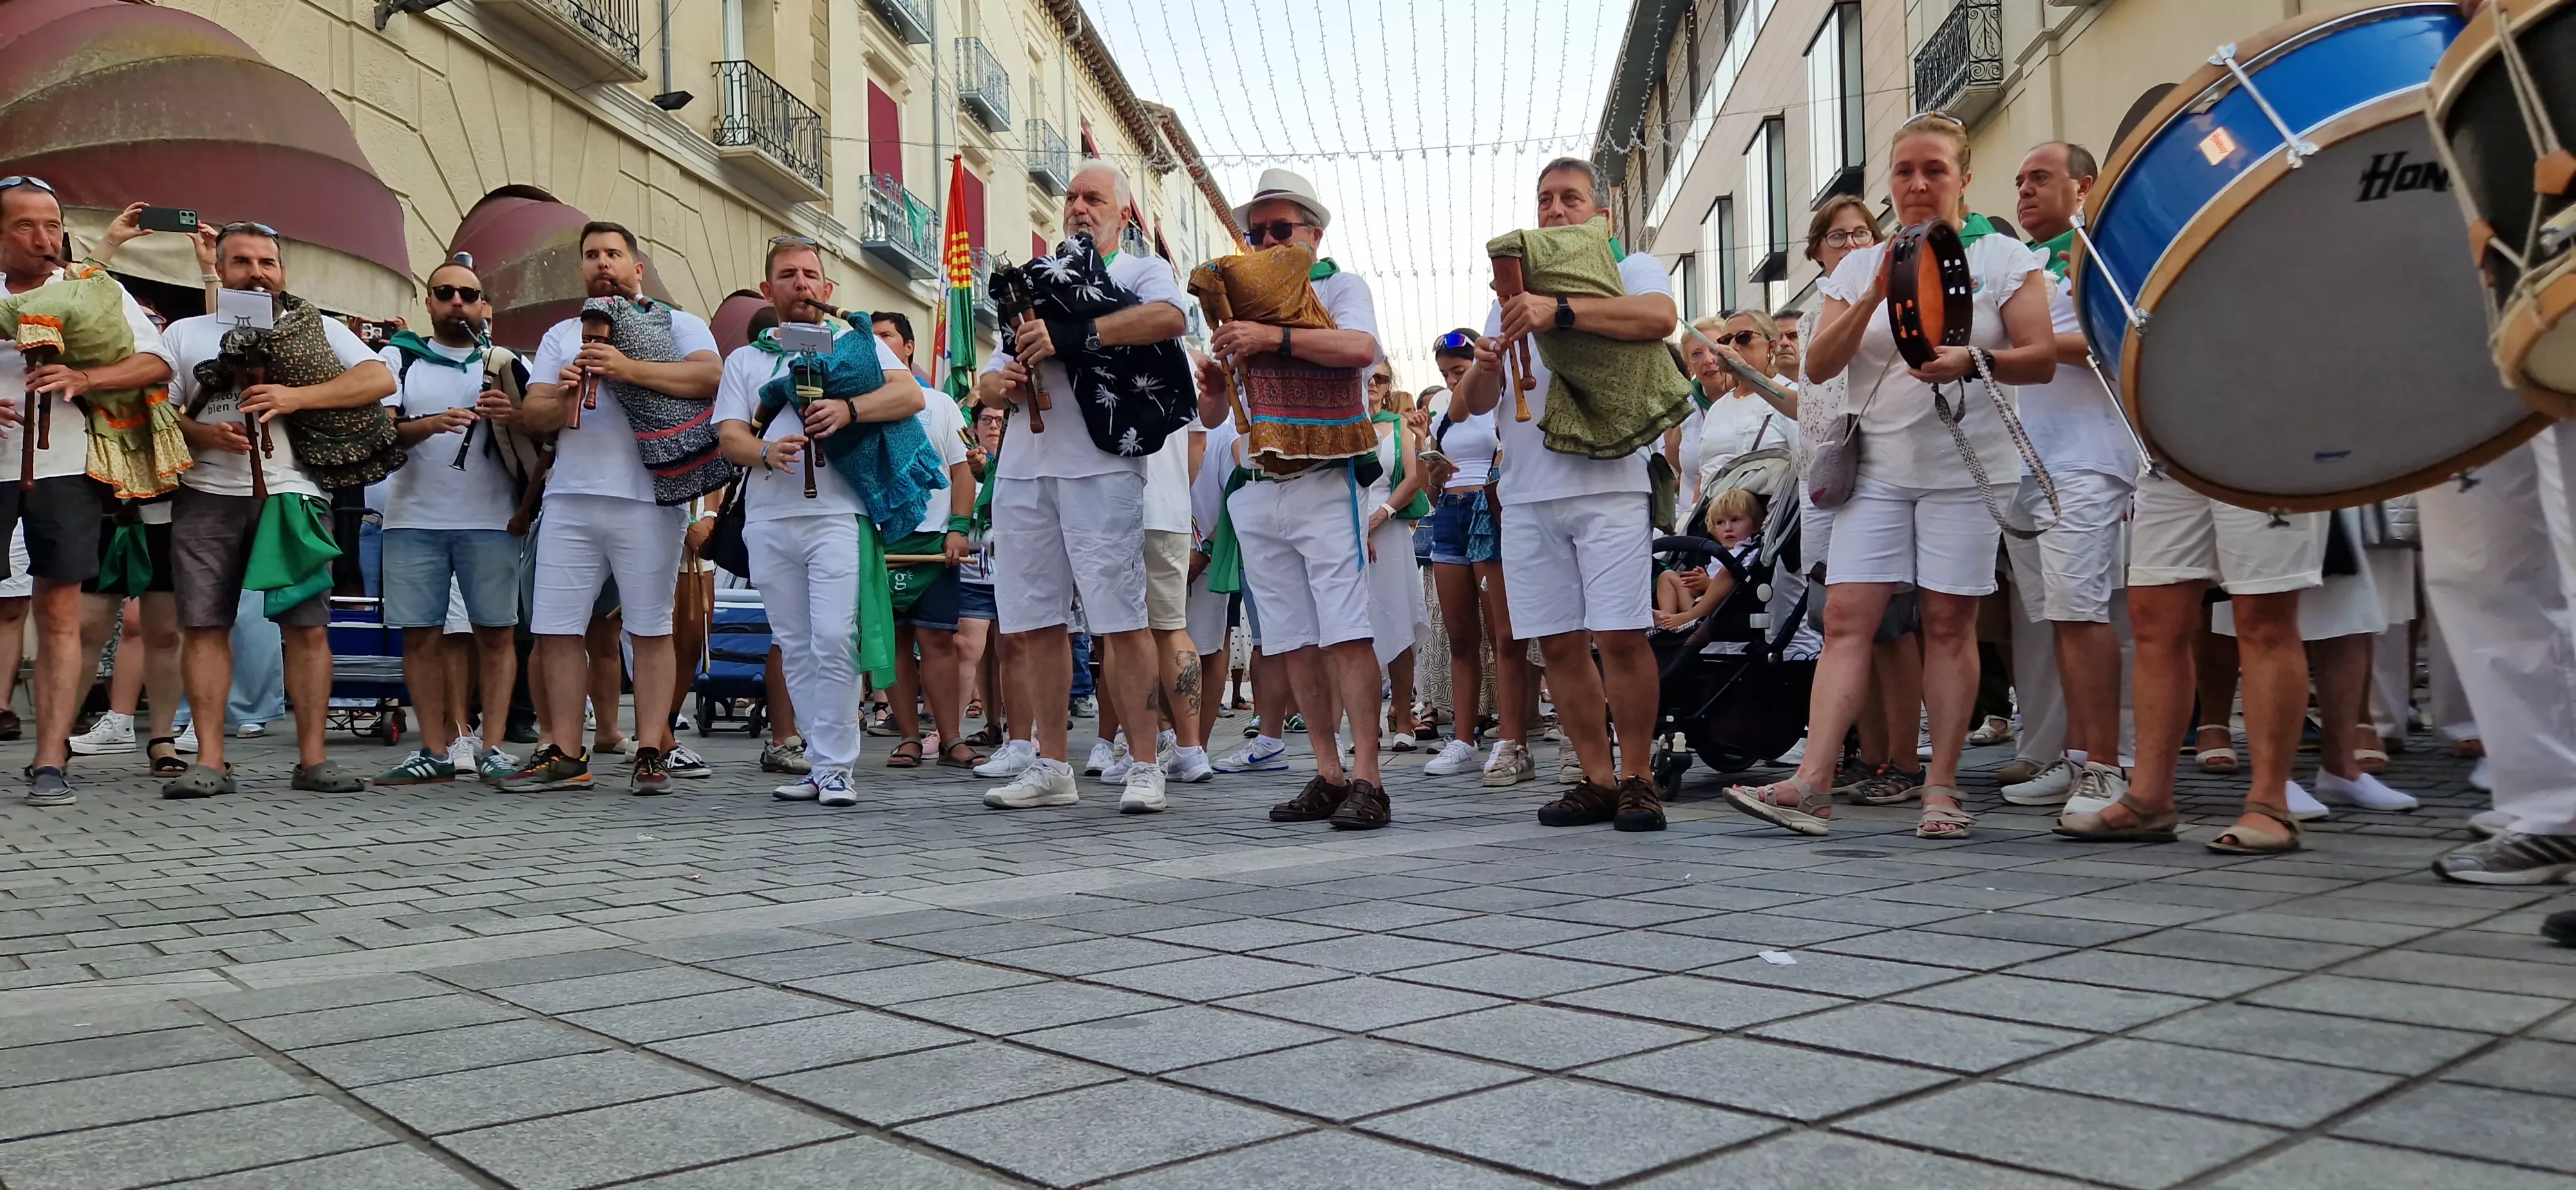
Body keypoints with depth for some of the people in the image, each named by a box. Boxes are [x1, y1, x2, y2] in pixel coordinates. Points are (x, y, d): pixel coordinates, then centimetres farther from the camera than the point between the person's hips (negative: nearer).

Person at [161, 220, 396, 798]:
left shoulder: (318, 330, 13)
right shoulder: (185, 334, 16)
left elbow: (380, 379, -3)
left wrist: (296, 397, -13)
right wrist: (204, 434, -10)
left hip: (290, 494, -1)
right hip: (206, 496, 1)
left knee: (308, 627, -5)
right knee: (205, 626, -1)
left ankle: (313, 758, 0)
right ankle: (210, 760, 4)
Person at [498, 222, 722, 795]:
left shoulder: (677, 324, 11)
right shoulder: (561, 335, 23)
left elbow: (711, 377, -10)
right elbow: (530, 414, 14)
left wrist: (630, 369, -18)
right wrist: (563, 395, -8)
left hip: (647, 499, -4)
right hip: (569, 499, 4)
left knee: (650, 629, -3)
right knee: (557, 629, 2)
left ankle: (651, 754, 2)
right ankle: (565, 757, 10)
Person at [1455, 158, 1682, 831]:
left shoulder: (1629, 270, 9)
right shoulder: (1513, 292, 25)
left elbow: (1660, 317, -16)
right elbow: (1475, 403, 20)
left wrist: (1559, 313, -26)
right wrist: (1483, 366, -4)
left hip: (1608, 482, -5)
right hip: (1526, 493, 5)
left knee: (1620, 637, -10)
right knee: (1559, 644, 3)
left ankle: (1636, 778, -1)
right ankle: (1598, 780, 10)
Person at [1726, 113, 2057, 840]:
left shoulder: (2003, 257, 5)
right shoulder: (1860, 267, 12)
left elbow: (2041, 360, -1)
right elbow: (1818, 366, 2)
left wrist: (1973, 361, -19)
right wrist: (1876, 295, -12)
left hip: (1965, 468, -2)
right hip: (1877, 466, 3)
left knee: (1949, 622, -2)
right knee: (1846, 617, -7)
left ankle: (1942, 788, 6)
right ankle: (1812, 784, -12)